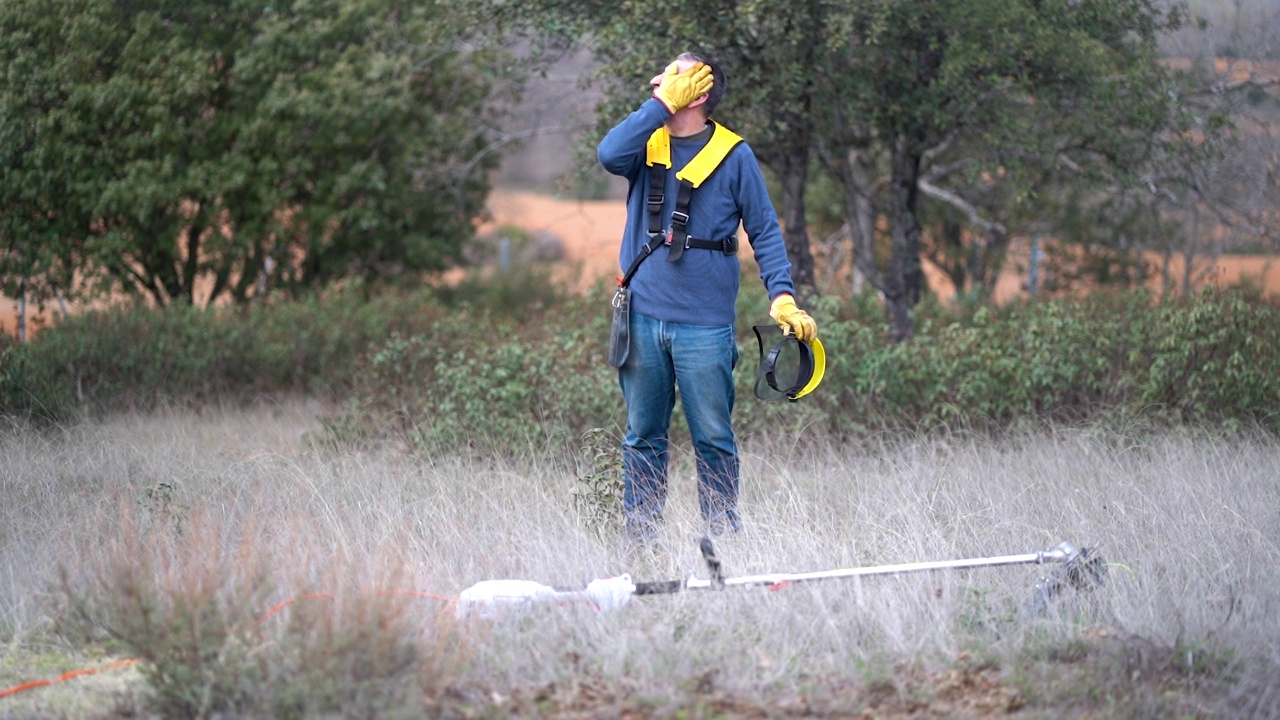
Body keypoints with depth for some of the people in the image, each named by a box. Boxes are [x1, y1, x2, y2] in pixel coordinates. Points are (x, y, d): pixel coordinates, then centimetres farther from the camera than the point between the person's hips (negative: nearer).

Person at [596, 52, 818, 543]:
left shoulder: (733, 156, 0)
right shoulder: (649, 143, 7)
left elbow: (764, 231, 1)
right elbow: (610, 155, -15)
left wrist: (782, 295, -11)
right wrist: (661, 104, -13)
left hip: (705, 325, -3)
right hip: (642, 318, 3)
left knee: (714, 439, 1)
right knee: (643, 438, 8)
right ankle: (639, 542, 13)